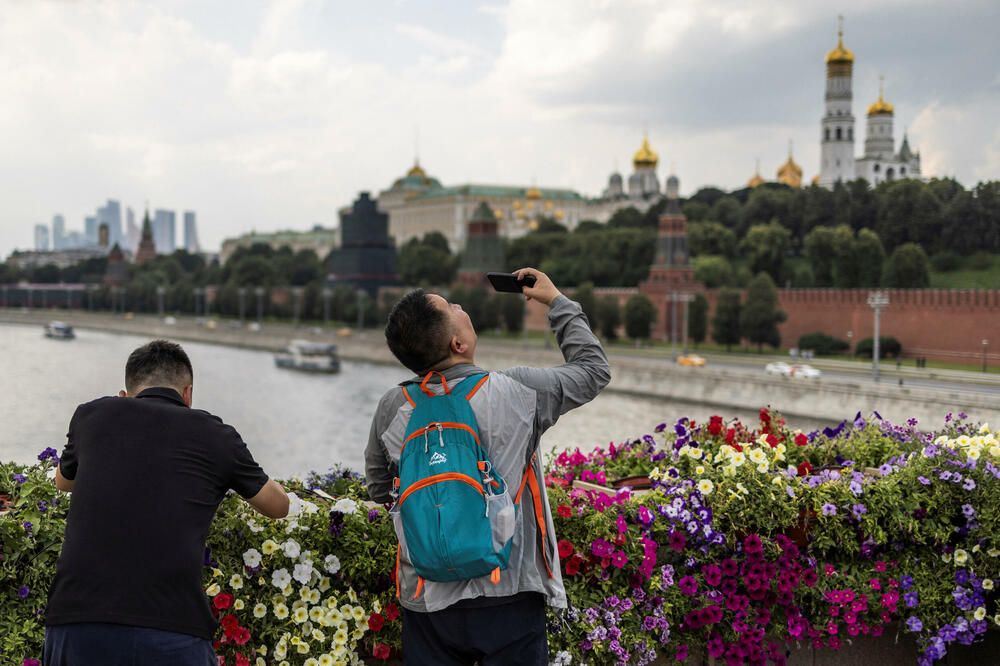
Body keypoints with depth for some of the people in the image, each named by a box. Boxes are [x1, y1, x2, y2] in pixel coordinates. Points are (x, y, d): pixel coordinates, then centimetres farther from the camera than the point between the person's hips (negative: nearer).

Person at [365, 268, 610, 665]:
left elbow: (380, 491, 13)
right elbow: (594, 371, 7)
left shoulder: (392, 408, -5)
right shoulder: (518, 393, -11)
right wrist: (556, 301, 17)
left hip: (427, 602, 2)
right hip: (508, 598, -2)